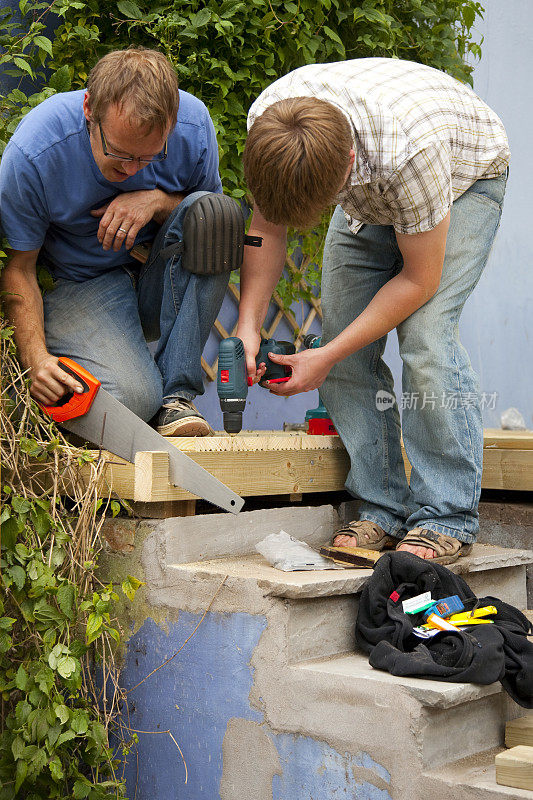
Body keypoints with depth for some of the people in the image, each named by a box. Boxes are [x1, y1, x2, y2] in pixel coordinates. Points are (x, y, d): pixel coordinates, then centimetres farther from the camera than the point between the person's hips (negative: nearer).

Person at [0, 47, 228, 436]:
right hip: (80, 284, -4)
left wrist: (159, 200, -20)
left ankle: (176, 395, -22)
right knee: (131, 396, -32)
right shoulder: (32, 154, -23)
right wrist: (35, 357, -26)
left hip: (164, 283, 4)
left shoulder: (194, 124, -15)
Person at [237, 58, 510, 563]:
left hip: (464, 181, -5)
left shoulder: (410, 149, -44)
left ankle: (447, 520, -14)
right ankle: (384, 511, 0)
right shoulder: (267, 120, -29)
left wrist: (328, 356, -27)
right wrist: (248, 325, -23)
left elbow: (419, 279, -29)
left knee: (425, 336, -23)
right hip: (370, 194, 5)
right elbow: (266, 228, -11)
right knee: (345, 346, -8)